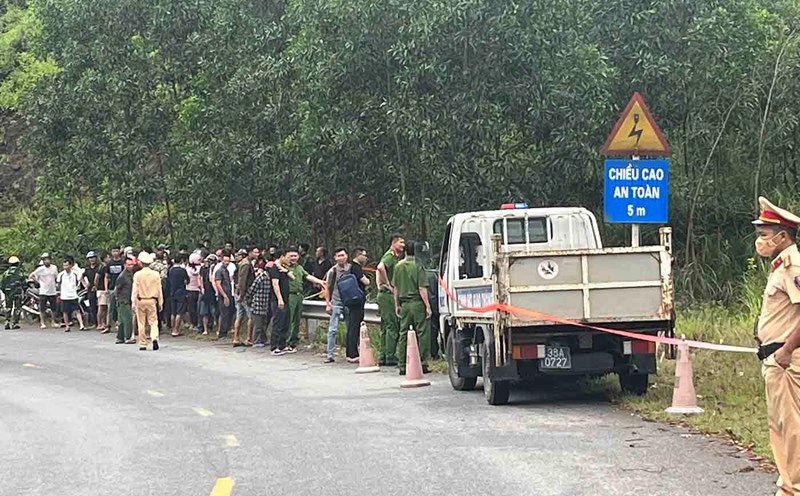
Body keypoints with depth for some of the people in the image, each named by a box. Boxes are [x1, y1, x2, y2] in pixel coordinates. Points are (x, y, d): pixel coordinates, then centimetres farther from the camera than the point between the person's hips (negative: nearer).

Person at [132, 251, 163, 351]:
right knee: (153, 321, 5)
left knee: (141, 324, 7)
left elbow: (135, 290, -5)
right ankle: (154, 338, -20)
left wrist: (134, 303, 0)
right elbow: (159, 290, 4)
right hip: (152, 301, 1)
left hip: (141, 301, -1)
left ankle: (143, 345, 9)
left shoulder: (137, 275, -7)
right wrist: (160, 303, 12)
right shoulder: (156, 274, -2)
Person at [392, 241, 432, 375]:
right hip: (417, 303, -5)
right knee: (422, 333, 1)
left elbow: (395, 288, 12)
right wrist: (428, 306, -10)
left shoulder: (398, 266, 7)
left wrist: (397, 305, 20)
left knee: (403, 334, 9)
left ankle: (402, 365, 9)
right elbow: (422, 289, -13)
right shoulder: (418, 266, -9)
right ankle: (422, 363, -2)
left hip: (404, 304, 5)